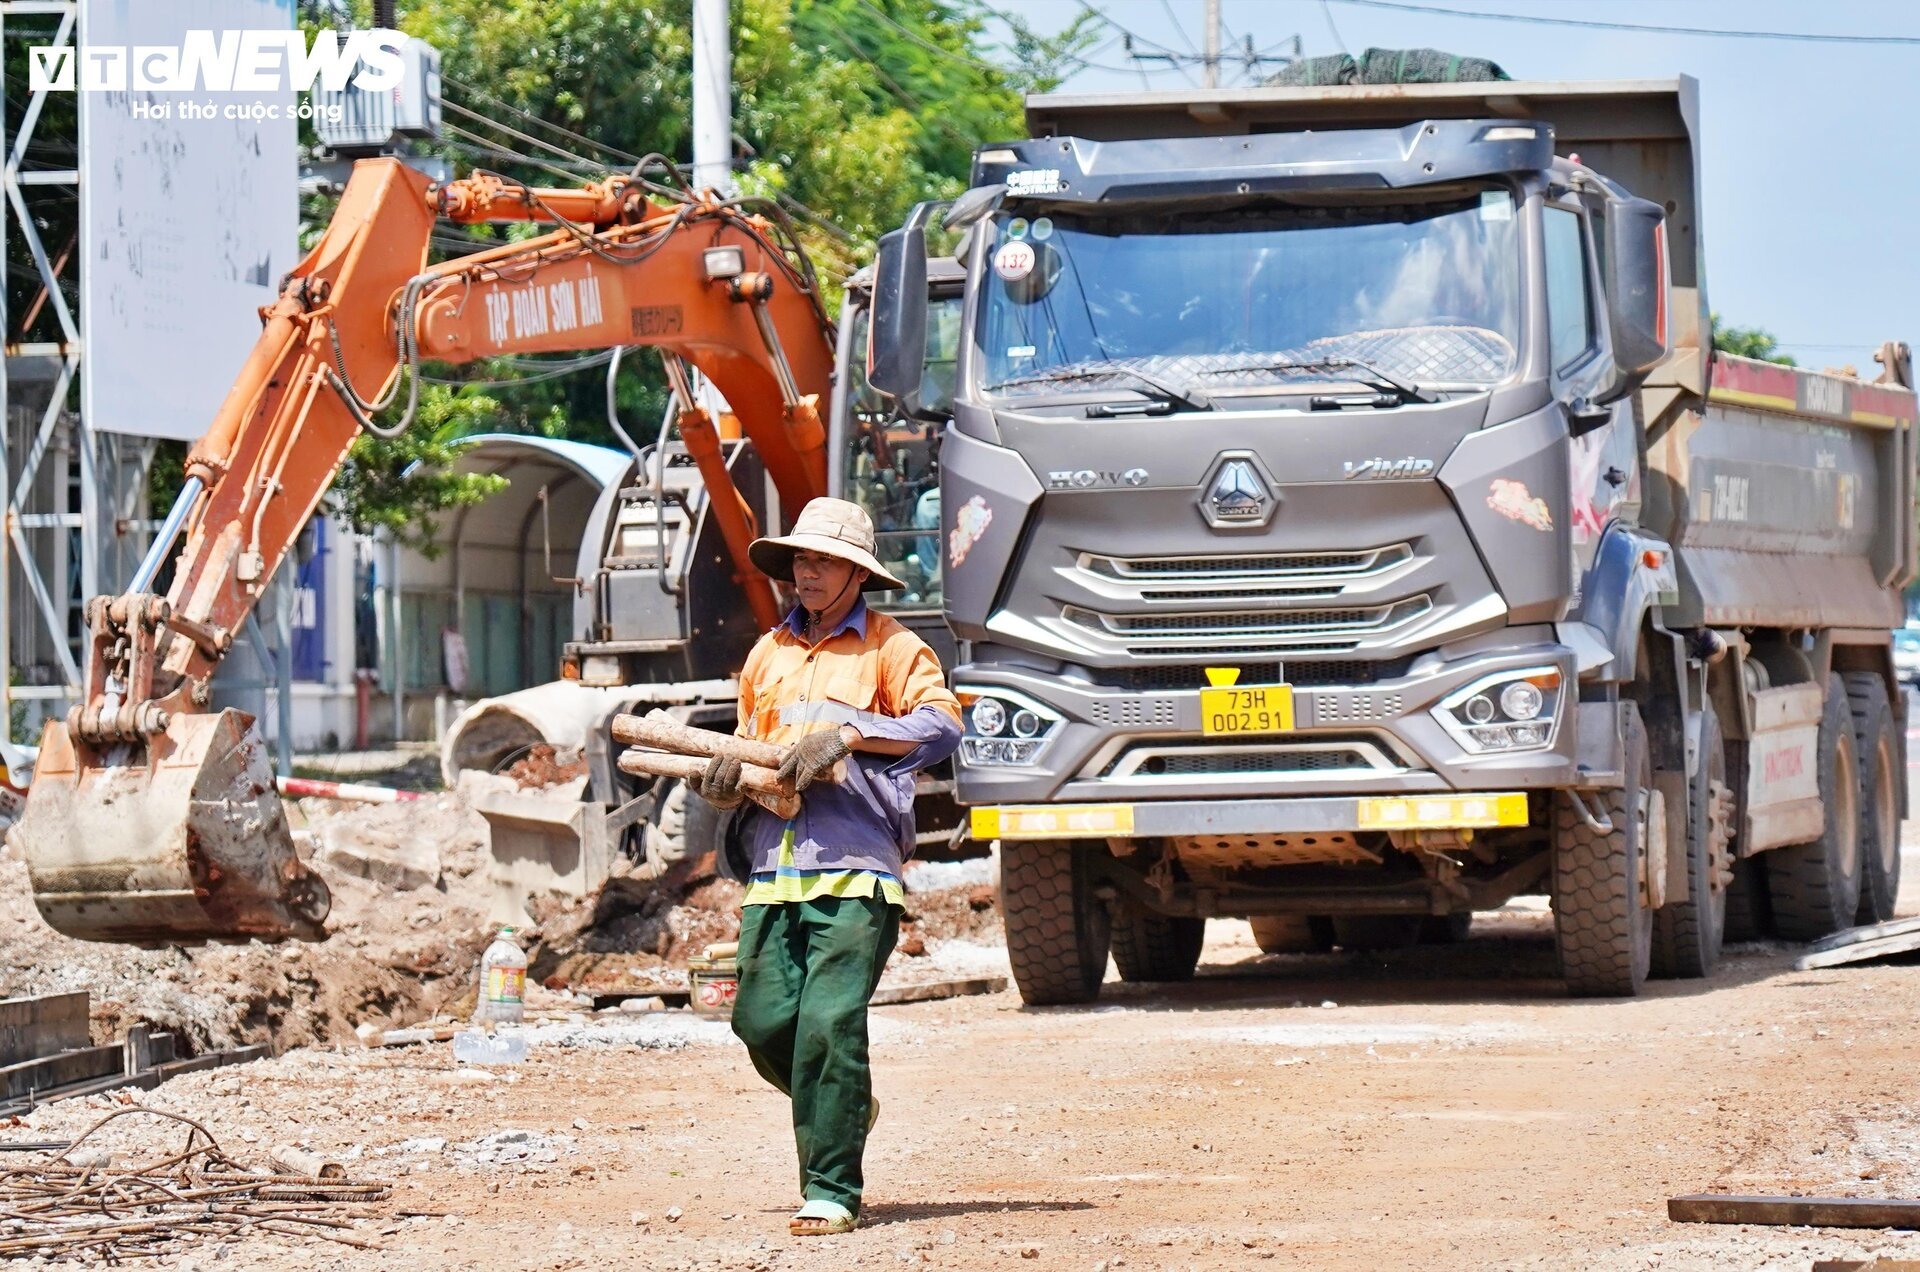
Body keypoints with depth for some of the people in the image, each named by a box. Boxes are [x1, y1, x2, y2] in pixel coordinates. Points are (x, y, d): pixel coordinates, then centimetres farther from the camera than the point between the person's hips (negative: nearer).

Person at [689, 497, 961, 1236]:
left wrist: (849, 734, -15)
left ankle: (831, 1190, -9)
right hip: (774, 865, 6)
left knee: (829, 1024, -14)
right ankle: (847, 1108, 29)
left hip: (856, 871, -6)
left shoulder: (890, 648, 5)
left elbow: (941, 725, -8)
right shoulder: (768, 654, 22)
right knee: (762, 1022, -2)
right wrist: (725, 779, 7)